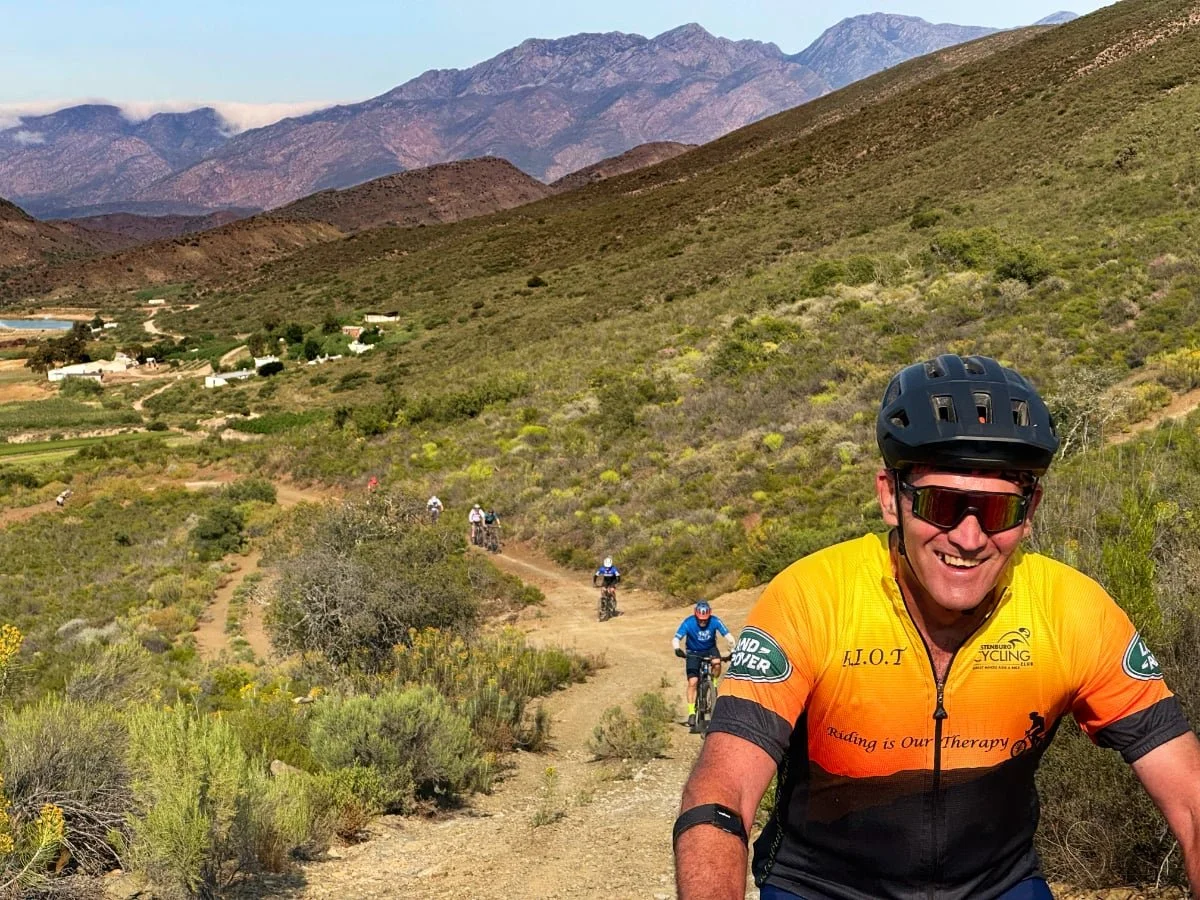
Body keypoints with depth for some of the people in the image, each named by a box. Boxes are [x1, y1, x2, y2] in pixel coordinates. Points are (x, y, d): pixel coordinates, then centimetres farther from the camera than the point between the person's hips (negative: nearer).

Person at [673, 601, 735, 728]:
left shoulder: (715, 621, -24)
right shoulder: (688, 623, -27)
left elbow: (727, 635, -28)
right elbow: (676, 639, -31)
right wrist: (677, 649, -52)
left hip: (710, 649, 1)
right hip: (693, 652, -1)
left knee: (717, 663, -32)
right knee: (693, 682, -13)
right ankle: (691, 712, -5)